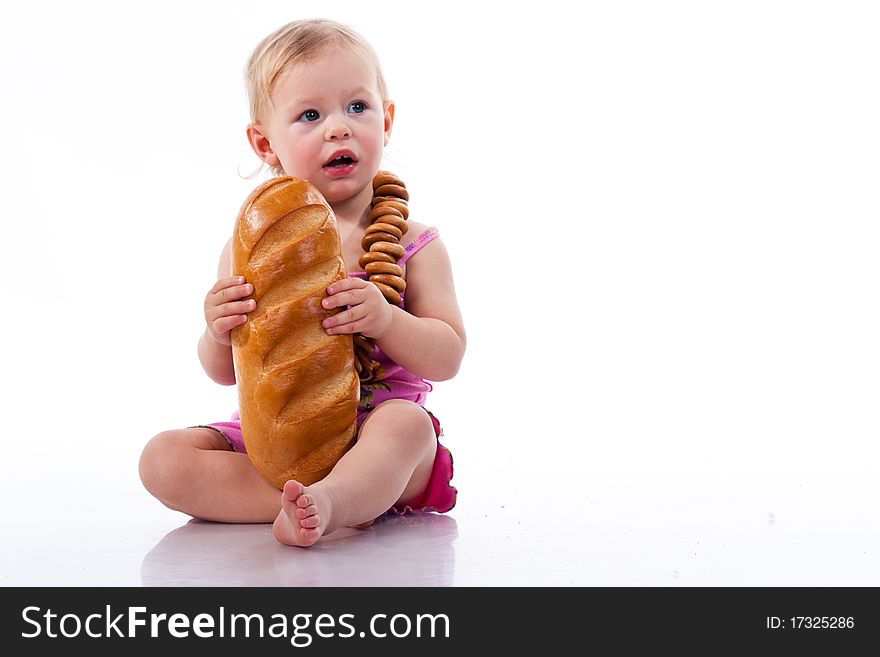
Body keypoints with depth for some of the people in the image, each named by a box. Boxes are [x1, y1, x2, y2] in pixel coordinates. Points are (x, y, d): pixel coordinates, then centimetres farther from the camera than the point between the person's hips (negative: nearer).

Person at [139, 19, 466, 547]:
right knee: (164, 459, -19)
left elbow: (448, 358, -4)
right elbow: (226, 373, 8)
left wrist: (385, 319, -23)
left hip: (371, 437, -2)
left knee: (406, 423, -33)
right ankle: (352, 501, -28)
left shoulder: (413, 245, 0)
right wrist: (220, 332, -16)